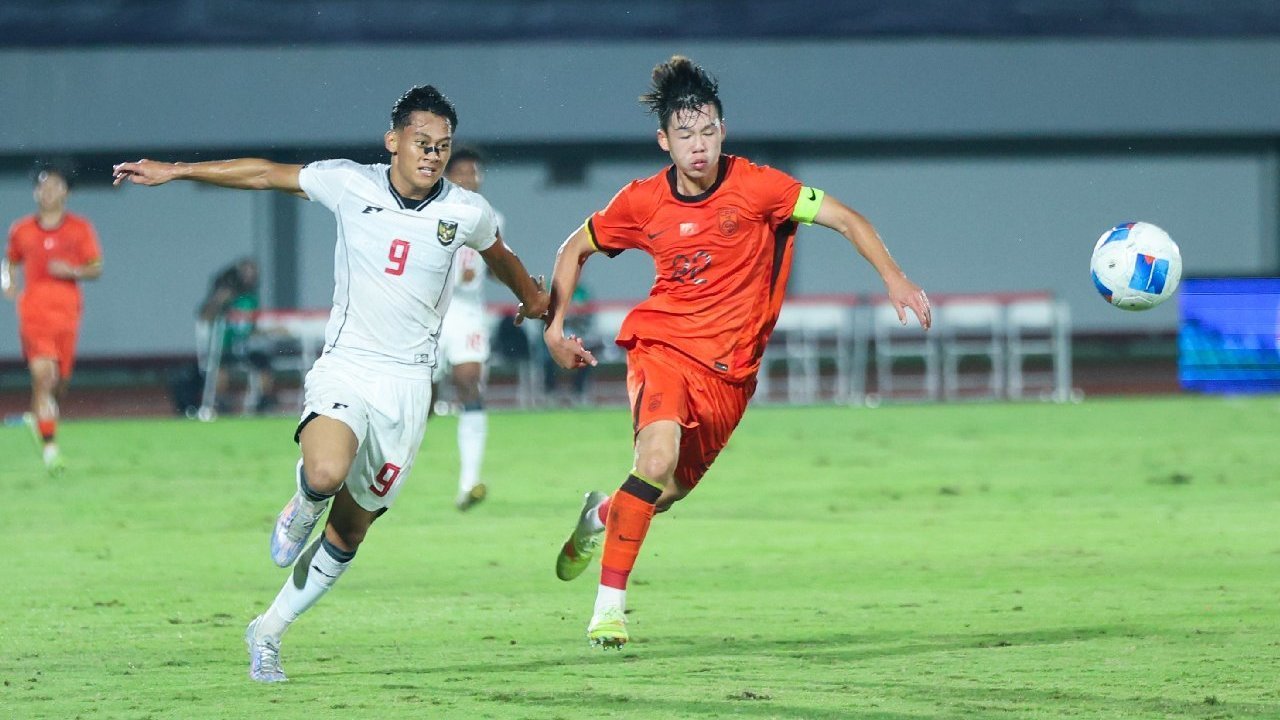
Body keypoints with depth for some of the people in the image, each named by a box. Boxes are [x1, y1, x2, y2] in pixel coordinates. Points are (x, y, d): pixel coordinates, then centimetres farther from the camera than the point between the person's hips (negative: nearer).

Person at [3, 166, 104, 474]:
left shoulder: (80, 229, 6)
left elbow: (96, 269, 6)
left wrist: (73, 272, -13)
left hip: (67, 310, 1)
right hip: (33, 308, -1)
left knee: (61, 379, 5)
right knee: (43, 373, -17)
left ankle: (39, 417, 38)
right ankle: (49, 446, -17)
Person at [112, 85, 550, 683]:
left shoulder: (466, 212, -1)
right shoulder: (349, 184, -4)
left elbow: (499, 256, 22)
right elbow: (266, 174, 9)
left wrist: (532, 297, 40)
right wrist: (175, 171, 12)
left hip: (408, 381, 2)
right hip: (344, 366, -2)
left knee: (350, 530, 5)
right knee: (326, 473, -32)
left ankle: (269, 631, 23)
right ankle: (300, 512, 5)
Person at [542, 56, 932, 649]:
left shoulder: (753, 186, -10)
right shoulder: (643, 202, -4)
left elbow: (845, 219, -9)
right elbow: (576, 248, 14)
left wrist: (894, 279, -21)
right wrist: (553, 325, 7)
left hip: (729, 370, 1)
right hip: (662, 344, -1)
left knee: (671, 491, 9)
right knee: (658, 456, -28)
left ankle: (601, 516, 47)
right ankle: (609, 604, -19)